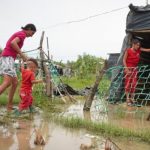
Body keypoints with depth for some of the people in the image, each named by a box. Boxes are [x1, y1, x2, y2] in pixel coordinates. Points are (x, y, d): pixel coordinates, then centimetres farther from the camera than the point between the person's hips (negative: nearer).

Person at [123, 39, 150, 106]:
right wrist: (126, 69, -17)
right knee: (128, 84, -2)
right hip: (128, 68, -5)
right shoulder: (128, 51, -11)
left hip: (135, 69, 5)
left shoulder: (139, 50, 3)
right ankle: (127, 99, 3)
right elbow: (124, 60, -10)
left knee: (134, 84, 3)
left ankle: (132, 98, 14)